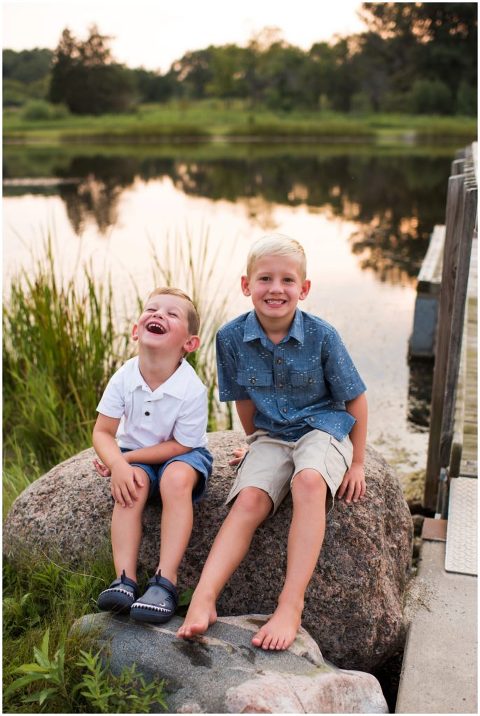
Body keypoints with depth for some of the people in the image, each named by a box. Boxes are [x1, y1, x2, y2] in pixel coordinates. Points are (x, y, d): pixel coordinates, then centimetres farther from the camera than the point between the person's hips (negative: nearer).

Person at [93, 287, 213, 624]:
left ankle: (166, 580, -30)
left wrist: (129, 457, -20)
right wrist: (117, 463, -30)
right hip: (134, 454, 3)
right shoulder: (123, 378, -16)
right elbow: (103, 432, -10)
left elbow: (179, 445, -18)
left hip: (181, 455, -3)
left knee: (177, 478, -33)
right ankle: (125, 578, -26)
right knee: (132, 485, -28)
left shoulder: (192, 389, -26)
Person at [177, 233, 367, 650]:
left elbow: (355, 399, -4)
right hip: (271, 437, 3)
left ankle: (291, 606, -36)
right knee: (250, 499, -24)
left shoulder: (322, 336, -14)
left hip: (324, 429, -3)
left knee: (309, 480, -34)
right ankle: (204, 599, -31)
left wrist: (357, 464, -2)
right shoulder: (232, 338, -9)